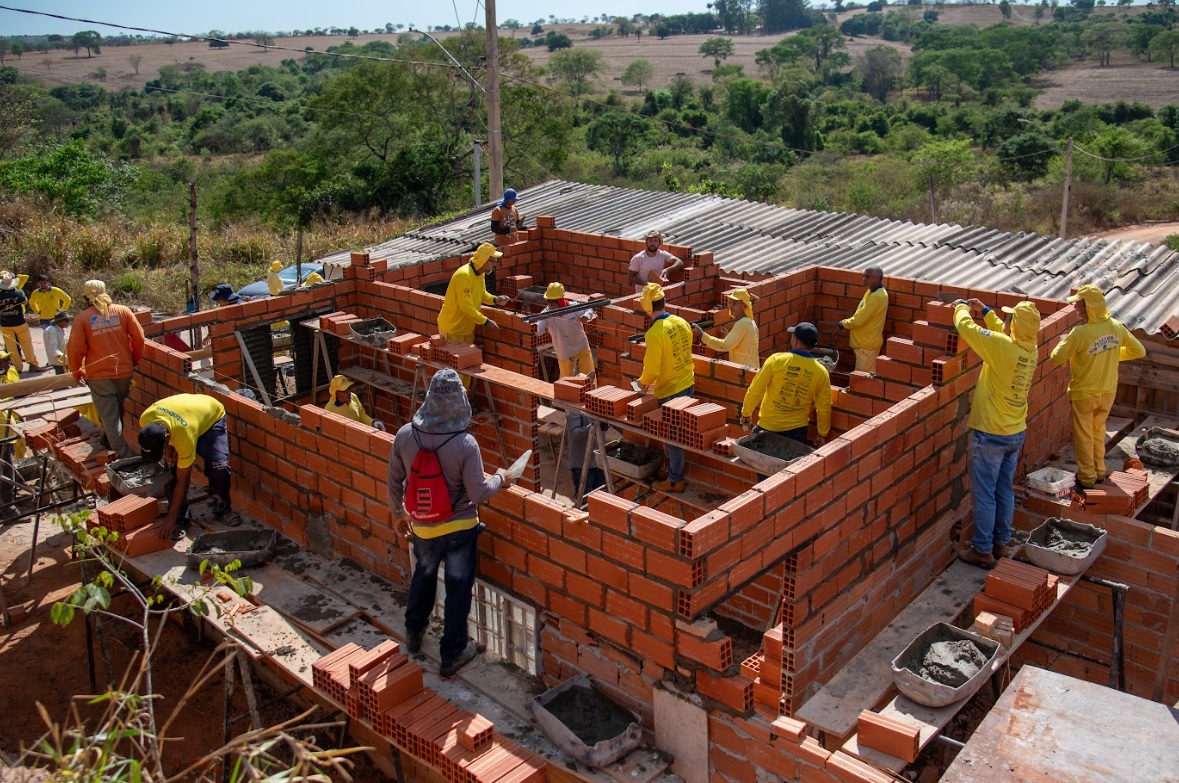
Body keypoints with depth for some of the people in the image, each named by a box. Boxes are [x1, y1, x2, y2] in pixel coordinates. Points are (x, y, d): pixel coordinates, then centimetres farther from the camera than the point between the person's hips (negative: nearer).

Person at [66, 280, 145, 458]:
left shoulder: (83, 318, -5)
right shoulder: (123, 311, 0)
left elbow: (75, 348, -7)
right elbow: (138, 337, -2)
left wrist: (76, 371, 8)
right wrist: (136, 360, 12)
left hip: (99, 374, -3)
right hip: (124, 370, 3)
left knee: (109, 415, 1)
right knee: (118, 409, 22)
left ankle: (124, 454, -3)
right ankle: (110, 441, 40)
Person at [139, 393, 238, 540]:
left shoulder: (185, 436, -44)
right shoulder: (145, 420, -33)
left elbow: (183, 482, -33)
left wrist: (171, 517, -27)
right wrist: (167, 449, -20)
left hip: (212, 417, -5)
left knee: (219, 467, -21)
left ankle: (221, 509, 3)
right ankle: (180, 519, 1)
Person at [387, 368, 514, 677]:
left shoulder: (405, 435, -15)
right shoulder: (465, 443, -26)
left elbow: (394, 482, -2)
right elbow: (478, 494, -20)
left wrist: (398, 514, 15)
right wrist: (500, 479, 0)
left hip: (422, 527, 4)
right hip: (459, 529, -4)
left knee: (423, 575, 29)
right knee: (458, 588, 13)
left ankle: (413, 633, 48)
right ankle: (452, 654, 25)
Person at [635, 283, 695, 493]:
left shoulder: (654, 334, -24)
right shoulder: (682, 323, -1)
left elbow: (652, 370, -22)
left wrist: (643, 382, -1)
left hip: (670, 391, -7)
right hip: (688, 384, 7)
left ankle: (675, 481, 18)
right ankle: (675, 468, 36)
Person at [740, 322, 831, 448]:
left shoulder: (776, 360, -14)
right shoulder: (821, 372, -5)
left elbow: (755, 390, -10)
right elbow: (824, 407, 2)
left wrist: (746, 413, 5)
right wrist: (822, 434, 15)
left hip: (768, 427, -2)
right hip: (797, 430, 2)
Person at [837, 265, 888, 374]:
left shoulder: (876, 297, -23)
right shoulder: (873, 292, 9)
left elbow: (858, 320, -24)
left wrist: (844, 323, -7)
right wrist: (848, 322, 7)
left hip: (867, 344, -10)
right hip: (865, 341, 10)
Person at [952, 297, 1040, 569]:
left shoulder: (1002, 346, -24)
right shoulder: (1031, 350, -2)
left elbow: (966, 326, -18)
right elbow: (1005, 332, 20)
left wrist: (961, 307, 2)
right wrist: (985, 311, 19)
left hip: (991, 434, -7)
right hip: (1016, 433, 7)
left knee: (984, 493, 4)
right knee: (1005, 490, 19)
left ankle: (983, 551, 12)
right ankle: (1001, 542, 31)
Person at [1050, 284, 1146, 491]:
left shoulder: (1080, 333, -27)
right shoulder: (1116, 327, -9)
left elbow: (1056, 358, -19)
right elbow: (1138, 351, 3)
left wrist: (1064, 342, 0)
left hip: (1084, 393, -5)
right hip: (1108, 392, 6)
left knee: (1083, 436, 11)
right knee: (1098, 431, 24)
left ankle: (1087, 477, 18)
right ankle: (1099, 472, 34)